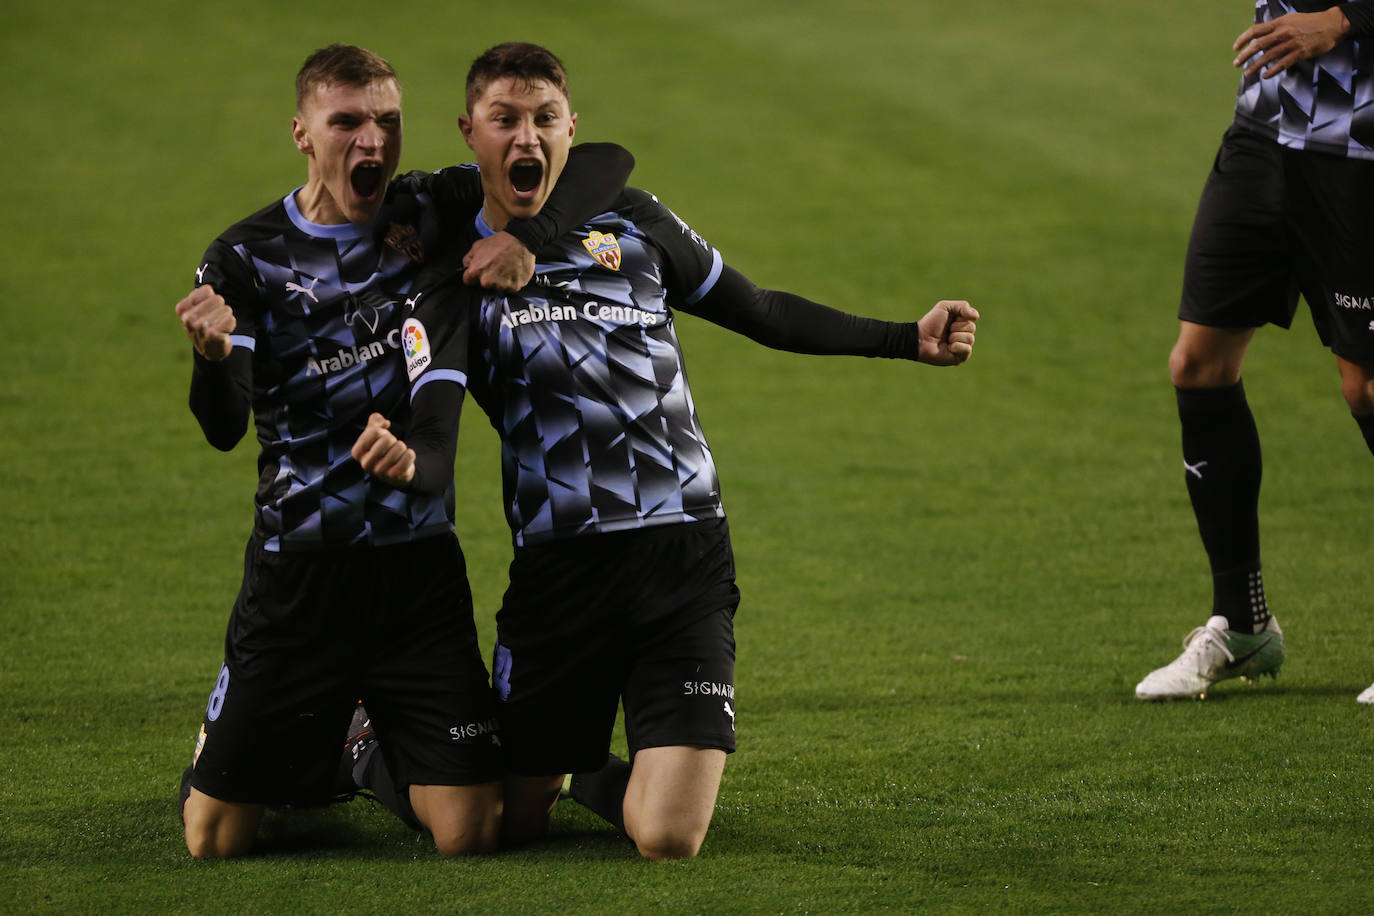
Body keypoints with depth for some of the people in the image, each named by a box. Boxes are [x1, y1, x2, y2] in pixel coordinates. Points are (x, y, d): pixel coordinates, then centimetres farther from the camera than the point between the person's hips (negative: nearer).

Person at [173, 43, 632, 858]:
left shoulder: (432, 212, 1)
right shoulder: (248, 260, -5)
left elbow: (606, 165, 0)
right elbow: (225, 428, -18)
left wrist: (529, 238, -18)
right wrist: (213, 359, -41)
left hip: (421, 569, 1)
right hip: (300, 569, -1)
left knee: (469, 836, -6)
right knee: (215, 840, -3)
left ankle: (380, 761, 30)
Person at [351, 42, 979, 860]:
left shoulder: (630, 222, 9)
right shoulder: (452, 276, 1)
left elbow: (757, 311, 22)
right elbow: (436, 447, -11)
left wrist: (908, 340, 17)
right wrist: (404, 463, -37)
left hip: (685, 568, 1)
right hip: (558, 571, -1)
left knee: (668, 839, -11)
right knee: (511, 822, 6)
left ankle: (596, 780, 24)